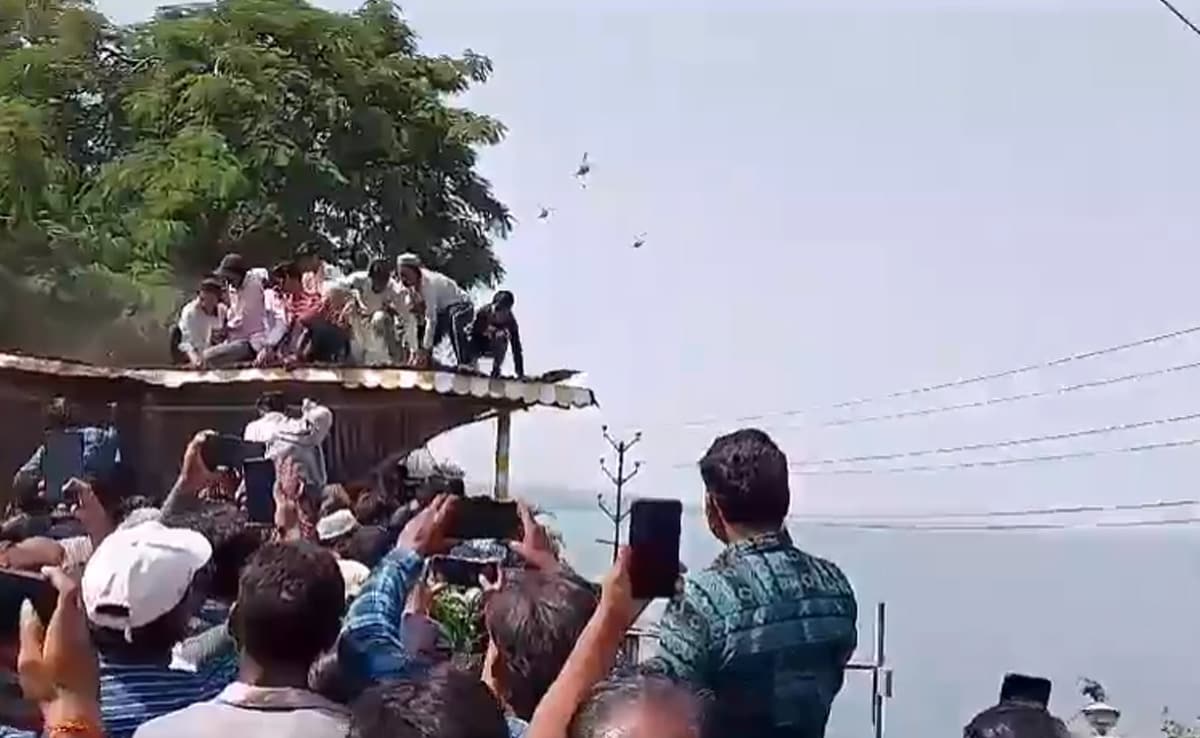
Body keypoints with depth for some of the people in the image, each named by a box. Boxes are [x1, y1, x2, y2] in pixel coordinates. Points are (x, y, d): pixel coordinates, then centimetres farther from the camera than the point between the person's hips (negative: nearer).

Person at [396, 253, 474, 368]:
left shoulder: (428, 282, -29)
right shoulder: (411, 287, -5)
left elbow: (431, 318, -32)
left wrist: (426, 349, -33)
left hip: (461, 306, -9)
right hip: (442, 310, 9)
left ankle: (465, 365, -43)